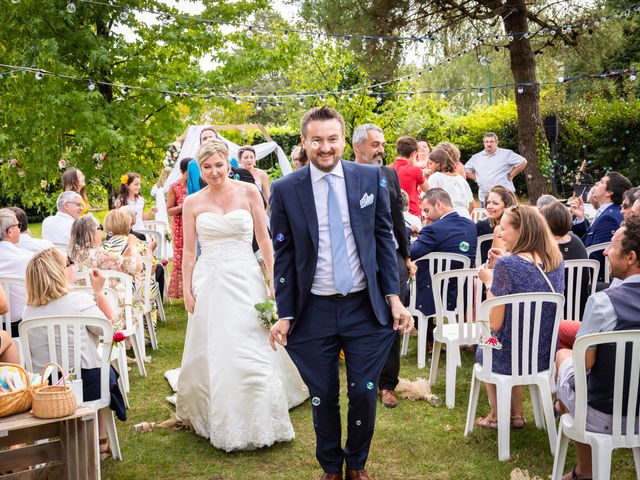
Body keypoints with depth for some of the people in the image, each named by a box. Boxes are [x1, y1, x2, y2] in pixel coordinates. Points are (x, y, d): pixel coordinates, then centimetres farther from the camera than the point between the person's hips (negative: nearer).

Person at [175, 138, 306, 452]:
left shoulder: (249, 193, 0)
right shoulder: (192, 203, 4)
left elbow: (264, 240, 0)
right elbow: (188, 251, 7)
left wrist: (274, 282, -4)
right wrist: (186, 290, 1)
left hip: (245, 280, -1)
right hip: (209, 282, 1)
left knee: (251, 353, -1)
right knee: (212, 354, 7)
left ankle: (259, 424, 15)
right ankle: (221, 423, 26)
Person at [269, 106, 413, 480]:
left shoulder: (371, 178, -1)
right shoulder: (285, 190, -3)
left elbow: (385, 239, 4)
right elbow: (283, 256, 1)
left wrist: (394, 297, -1)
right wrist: (284, 315, -1)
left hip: (366, 308, 1)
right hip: (314, 312, 0)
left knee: (364, 393, 6)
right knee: (324, 398, 10)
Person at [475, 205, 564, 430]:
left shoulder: (507, 264, -22)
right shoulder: (556, 260, -3)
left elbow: (495, 324, -19)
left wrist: (489, 281, -8)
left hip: (512, 356, -5)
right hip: (546, 356, 5)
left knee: (483, 352, 30)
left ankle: (496, 416, 37)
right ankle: (516, 414, 37)